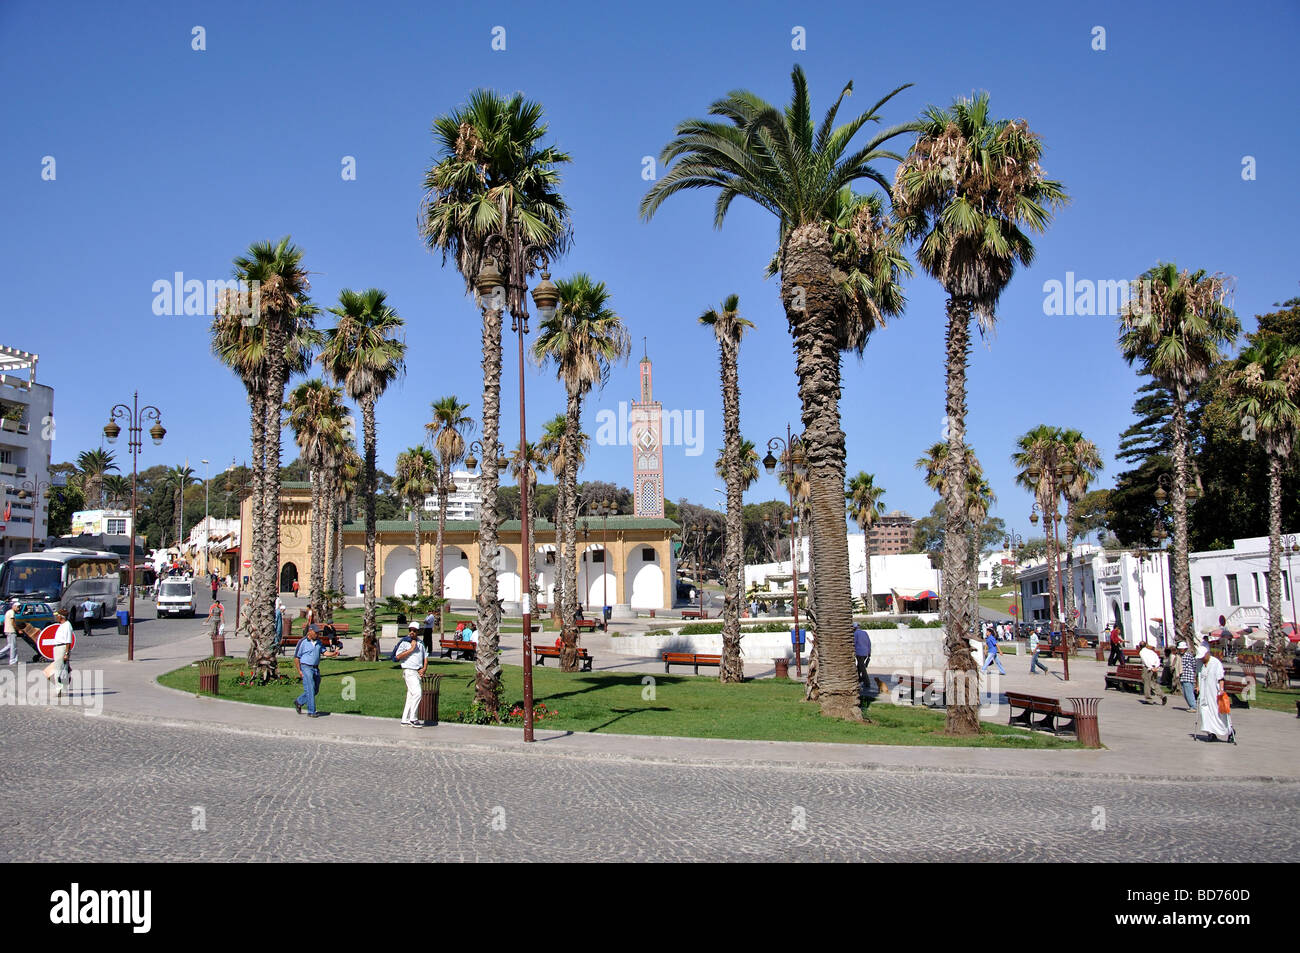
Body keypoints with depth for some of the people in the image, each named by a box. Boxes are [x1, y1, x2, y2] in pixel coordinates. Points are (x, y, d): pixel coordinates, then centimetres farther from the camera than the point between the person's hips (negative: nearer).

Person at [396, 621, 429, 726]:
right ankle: (412, 719, -12)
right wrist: (411, 649, -15)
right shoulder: (405, 642, -5)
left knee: (411, 696, 10)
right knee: (417, 693, -17)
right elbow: (398, 656, -15)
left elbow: (425, 657, 20)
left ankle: (405, 719, 15)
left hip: (418, 671, 7)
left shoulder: (420, 643, 15)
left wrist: (424, 668, 4)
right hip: (409, 671, -7)